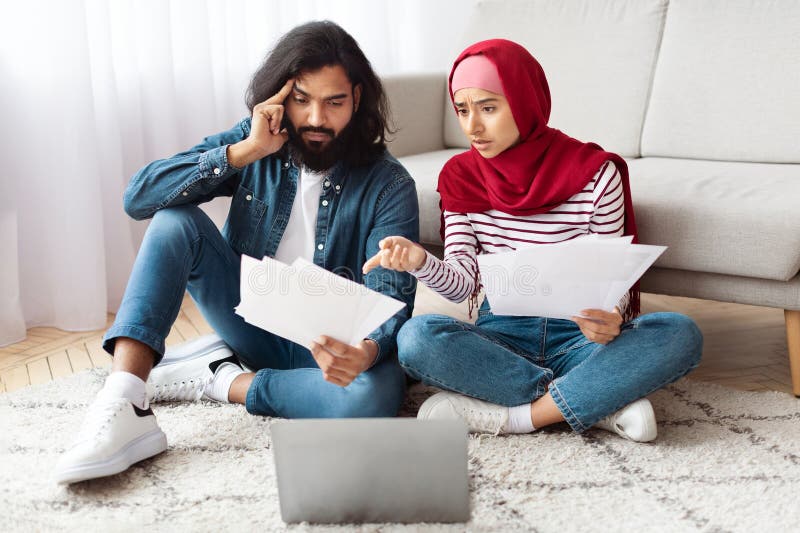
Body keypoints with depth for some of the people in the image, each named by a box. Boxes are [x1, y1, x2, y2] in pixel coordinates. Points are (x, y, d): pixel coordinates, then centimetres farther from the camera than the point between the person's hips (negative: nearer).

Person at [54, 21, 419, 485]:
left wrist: (367, 351, -45)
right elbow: (139, 198, -15)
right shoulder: (254, 142, -5)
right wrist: (246, 150, -24)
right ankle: (124, 407, -30)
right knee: (177, 221, -19)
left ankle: (222, 381, -14)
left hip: (328, 347, -2)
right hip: (253, 322, 3)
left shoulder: (389, 186, -14)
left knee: (375, 397, -37)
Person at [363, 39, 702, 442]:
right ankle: (603, 402, -22)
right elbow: (461, 284, -7)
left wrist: (610, 321, -28)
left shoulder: (595, 173, -8)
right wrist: (420, 262, -30)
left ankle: (510, 416, -24)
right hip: (501, 335, 2)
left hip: (579, 335, -1)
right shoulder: (460, 177, 0)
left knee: (681, 334, -29)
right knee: (416, 337, -30)